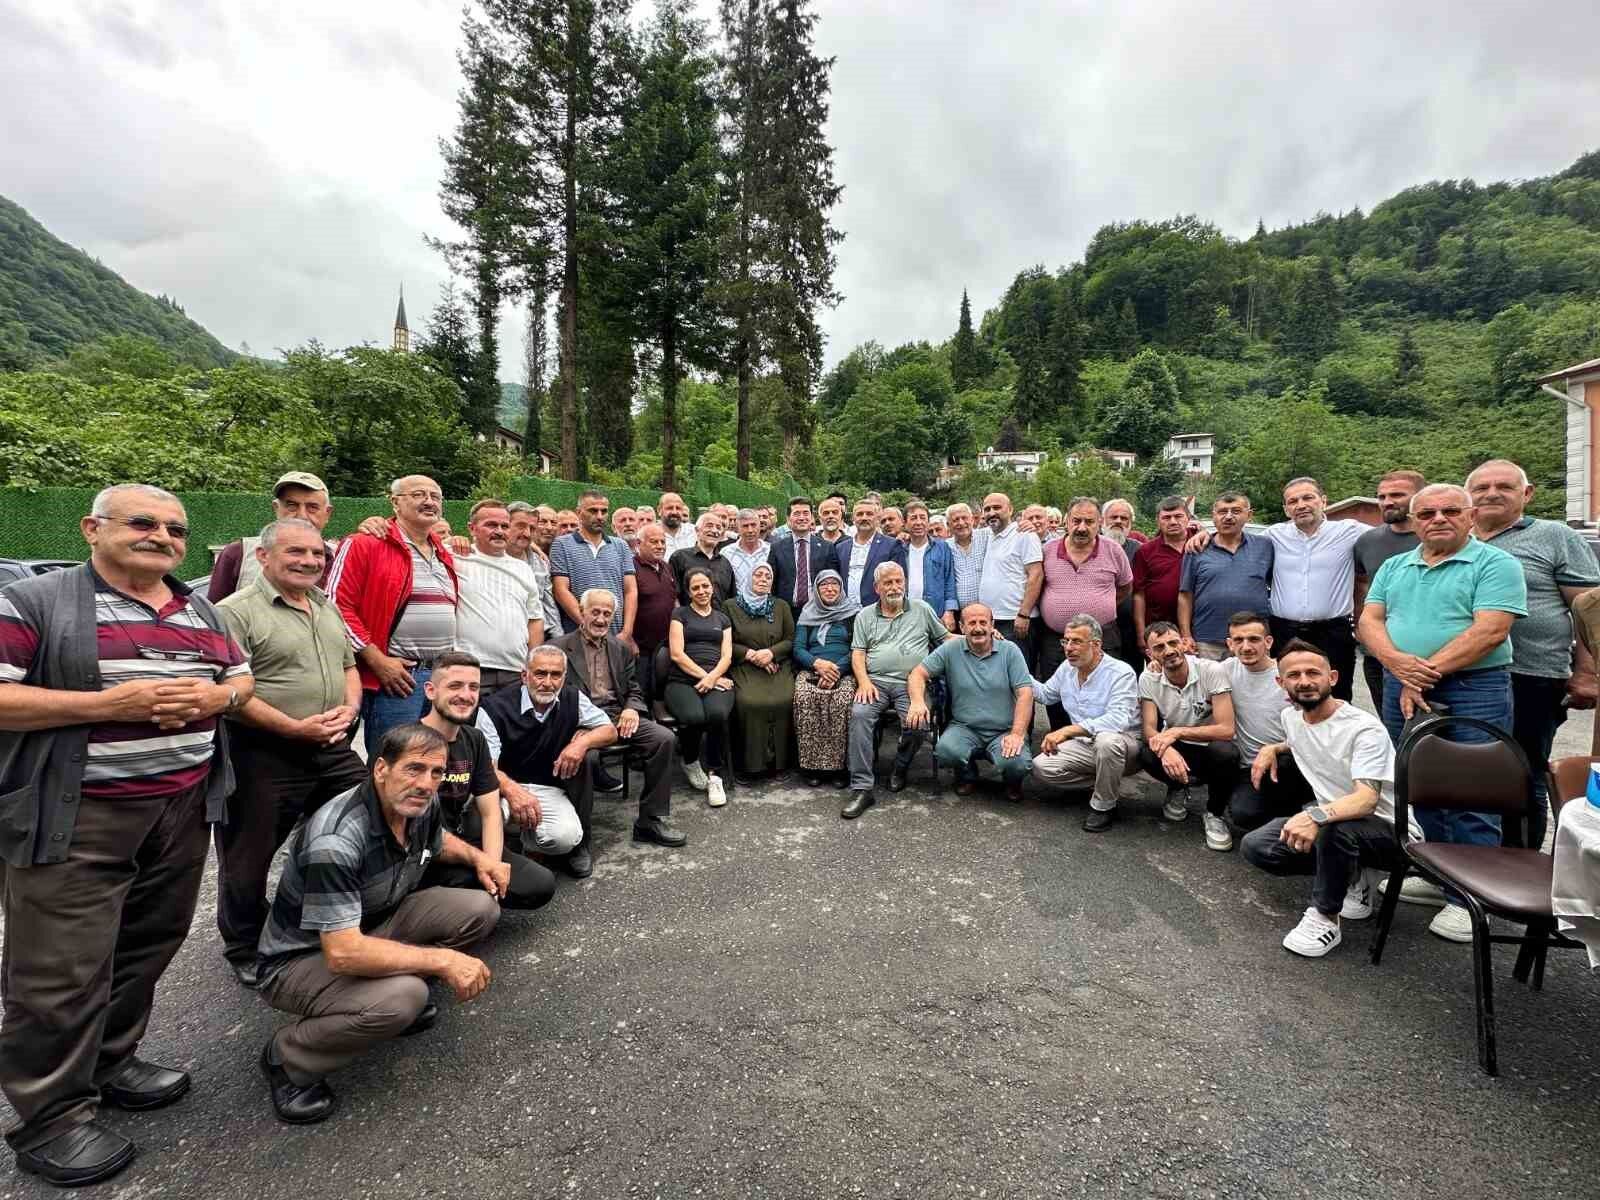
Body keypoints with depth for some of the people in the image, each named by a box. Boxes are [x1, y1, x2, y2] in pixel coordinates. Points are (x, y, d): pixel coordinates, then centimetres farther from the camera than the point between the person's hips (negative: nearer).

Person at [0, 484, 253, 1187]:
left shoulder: (201, 612, 11)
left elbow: (244, 681, 17)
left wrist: (216, 695, -5)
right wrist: (109, 703, -22)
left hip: (183, 808, 6)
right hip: (74, 818, -5)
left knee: (149, 947, 15)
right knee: (64, 971, 3)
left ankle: (112, 1063, 35)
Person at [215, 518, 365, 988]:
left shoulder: (328, 607, 13)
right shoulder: (236, 612, -11)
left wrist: (349, 707, -1)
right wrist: (297, 728, -20)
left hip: (335, 753, 7)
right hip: (265, 759, -6)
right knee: (249, 861, 9)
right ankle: (245, 952, 32)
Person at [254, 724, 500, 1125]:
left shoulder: (421, 804, -11)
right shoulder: (335, 841, -33)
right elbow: (343, 953, -36)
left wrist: (477, 857, -5)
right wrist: (442, 960, -30)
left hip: (374, 924, 7)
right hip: (302, 958, -7)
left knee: (480, 909, -11)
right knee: (402, 997, -34)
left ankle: (400, 987, 8)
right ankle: (287, 1057, -5)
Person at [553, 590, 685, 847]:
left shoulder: (621, 648, 20)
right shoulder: (561, 647, 5)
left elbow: (634, 689, 19)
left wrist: (632, 709, -4)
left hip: (618, 715, 5)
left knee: (664, 739, -18)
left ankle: (651, 821, -8)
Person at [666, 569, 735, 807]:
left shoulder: (723, 618, 22)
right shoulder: (680, 614, 14)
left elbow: (727, 656, 11)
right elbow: (676, 654, 1)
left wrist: (712, 677, -9)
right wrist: (703, 675, -8)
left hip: (716, 679, 2)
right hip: (683, 680, -2)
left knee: (718, 714, -34)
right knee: (694, 717, -34)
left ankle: (715, 776, -16)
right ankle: (690, 763, 0)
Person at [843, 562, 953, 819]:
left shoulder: (922, 609, 17)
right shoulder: (865, 615, 18)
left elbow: (947, 638, 18)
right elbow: (858, 653, 10)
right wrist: (863, 681, -7)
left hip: (911, 683, 0)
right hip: (876, 681, 1)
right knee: (859, 714, -28)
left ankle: (900, 769, 5)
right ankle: (862, 788, -25)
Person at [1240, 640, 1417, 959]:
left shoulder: (1364, 728, -21)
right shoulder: (1291, 717, 2)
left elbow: (1366, 799, -35)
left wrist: (1317, 815, -54)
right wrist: (1272, 748, 8)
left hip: (1388, 831, -7)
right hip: (1331, 821, 7)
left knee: (1336, 827, -41)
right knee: (1254, 847, -10)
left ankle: (1325, 920, -17)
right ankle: (1351, 877, 9)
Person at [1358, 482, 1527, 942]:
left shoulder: (1496, 565, -3)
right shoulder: (1394, 567, 14)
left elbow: (1489, 631, -14)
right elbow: (1369, 619, 6)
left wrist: (1425, 671, -16)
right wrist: (1397, 661, -13)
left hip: (1472, 691, -5)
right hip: (1401, 691, 6)